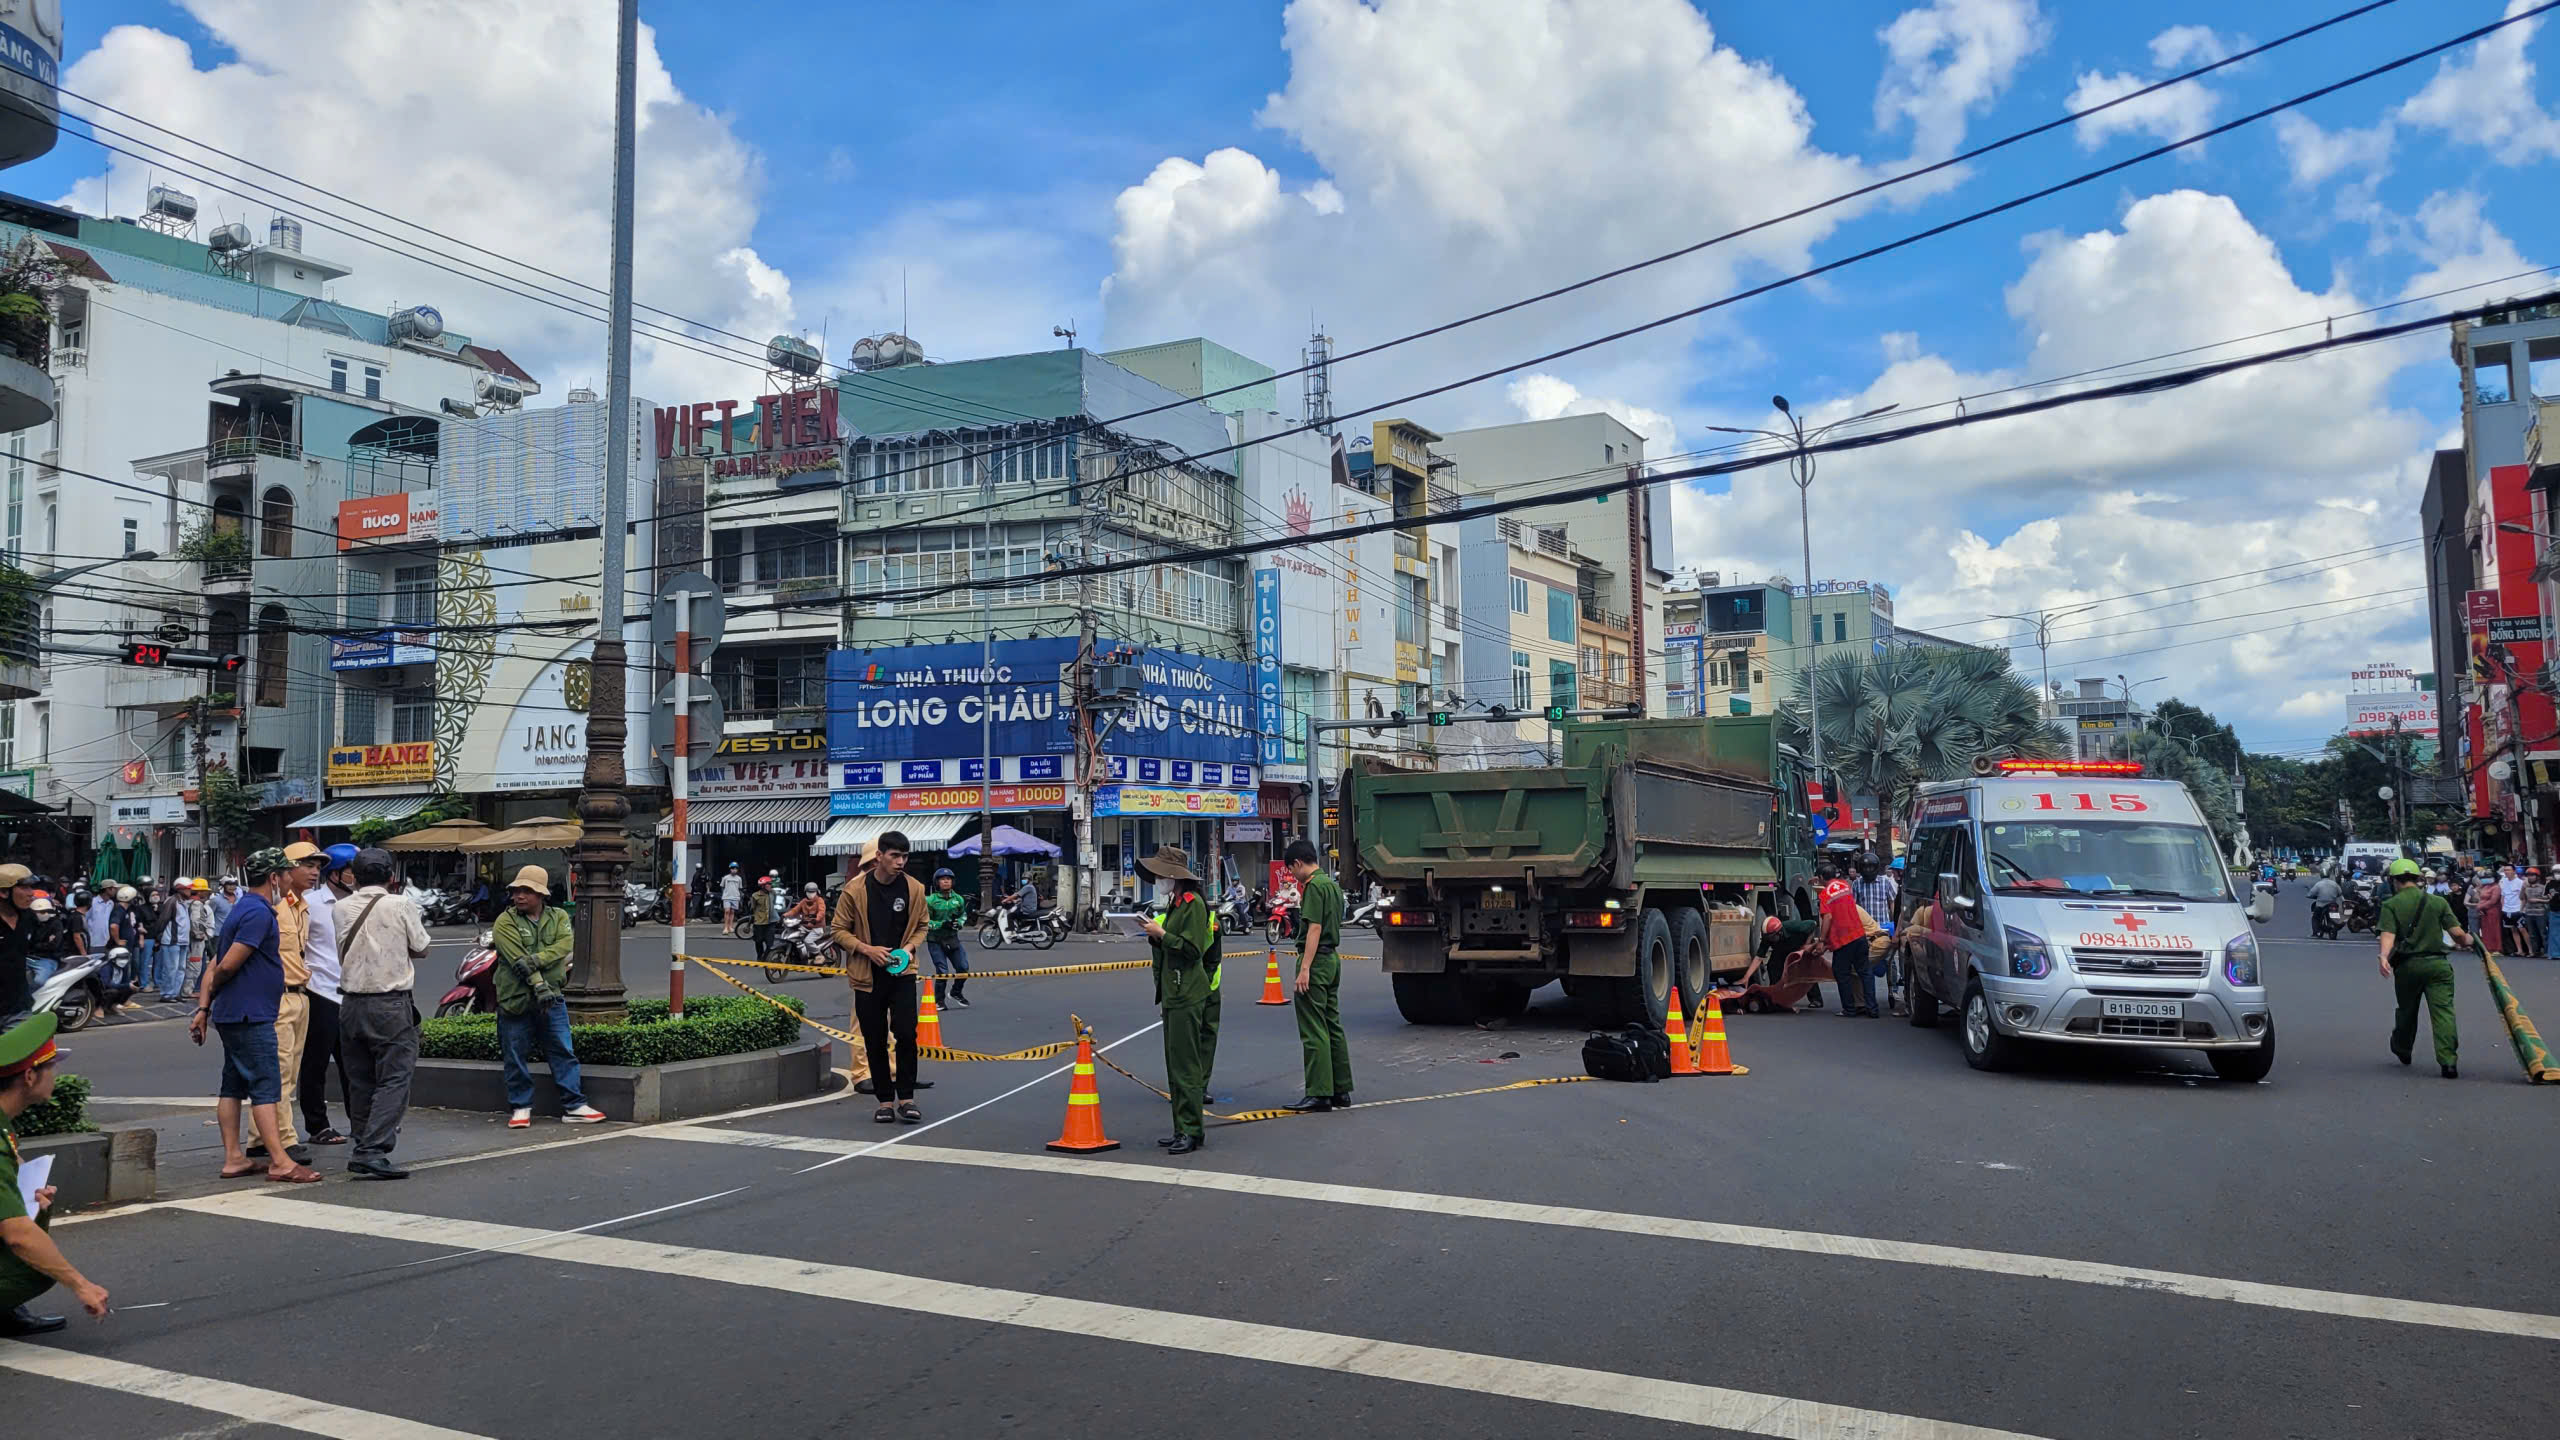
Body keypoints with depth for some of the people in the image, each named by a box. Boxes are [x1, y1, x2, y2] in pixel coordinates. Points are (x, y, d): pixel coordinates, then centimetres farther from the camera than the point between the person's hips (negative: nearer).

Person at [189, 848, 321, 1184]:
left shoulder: (243, 909, 17)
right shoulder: (259, 912, -16)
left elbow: (216, 967, 17)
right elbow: (227, 966, -19)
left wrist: (204, 1007, 13)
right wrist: (211, 996, 1)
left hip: (232, 1014, 10)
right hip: (250, 1014, -10)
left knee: (234, 1085, 11)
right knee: (266, 1087, -9)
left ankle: (233, 1158, 15)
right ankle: (280, 1162, -10)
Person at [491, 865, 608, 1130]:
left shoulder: (558, 917, 9)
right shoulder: (505, 923, -2)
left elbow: (565, 944, -10)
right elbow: (518, 959, -14)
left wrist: (535, 959, -24)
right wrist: (539, 986, -24)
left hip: (551, 998, 2)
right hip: (515, 1000, -2)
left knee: (564, 1053, 1)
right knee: (516, 1057, 5)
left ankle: (574, 1106, 6)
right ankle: (520, 1107, 19)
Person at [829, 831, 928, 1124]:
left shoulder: (914, 888, -2)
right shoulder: (855, 889, -8)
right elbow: (838, 930, -1)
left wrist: (909, 947, -6)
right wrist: (867, 949, -15)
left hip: (901, 971, 1)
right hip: (867, 975, -1)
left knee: (906, 1034, -9)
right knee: (875, 1041, 6)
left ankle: (906, 1097, 3)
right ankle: (885, 1100, 17)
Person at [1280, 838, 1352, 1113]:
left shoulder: (1314, 886, -13)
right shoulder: (1332, 884, 16)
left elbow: (1315, 928, -20)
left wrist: (1304, 969, -22)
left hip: (1316, 960, -10)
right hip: (1333, 959, 10)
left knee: (1313, 1031, -7)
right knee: (1332, 1026, 13)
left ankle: (1318, 1094, -6)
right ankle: (1340, 1091, 16)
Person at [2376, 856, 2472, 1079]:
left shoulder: (2391, 905, 0)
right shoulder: (2438, 901, 5)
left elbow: (2388, 935, -16)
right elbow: (2457, 933, 1)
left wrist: (2384, 956, -28)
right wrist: (2467, 940, 22)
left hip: (2407, 965, 0)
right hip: (2437, 963, 0)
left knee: (2406, 1010, 18)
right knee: (2443, 1011, -5)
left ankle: (2402, 1051, 38)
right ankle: (2448, 1061, -16)